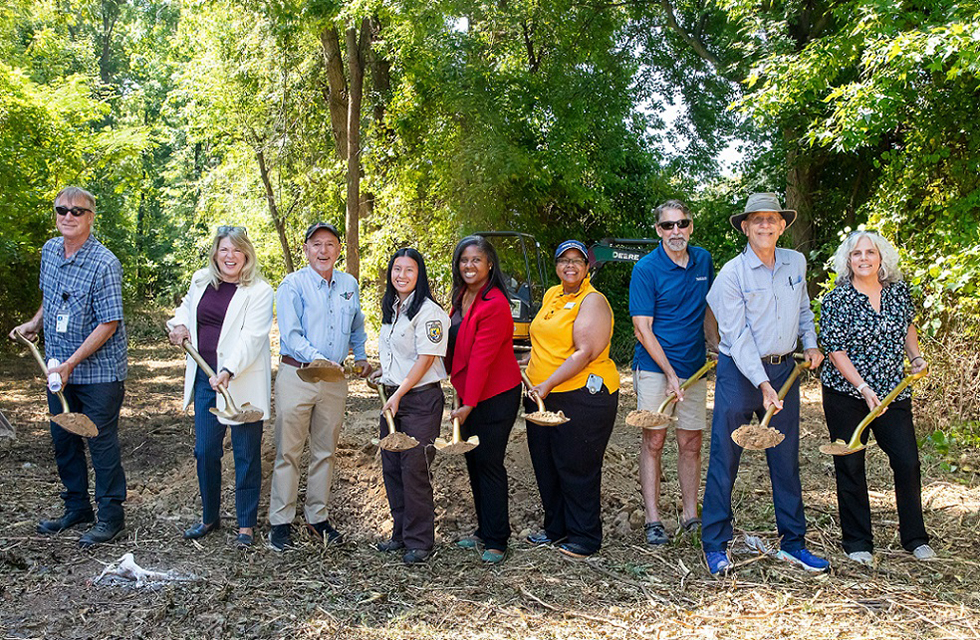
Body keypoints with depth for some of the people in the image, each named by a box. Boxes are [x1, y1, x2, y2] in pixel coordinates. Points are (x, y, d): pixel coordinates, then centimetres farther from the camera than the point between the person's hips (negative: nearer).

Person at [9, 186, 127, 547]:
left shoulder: (104, 264, -18)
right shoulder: (50, 251, 5)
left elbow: (108, 324, -20)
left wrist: (70, 364, -22)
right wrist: (35, 324, 12)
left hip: (98, 372, -7)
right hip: (59, 368, 7)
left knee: (101, 443, 1)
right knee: (63, 440, 15)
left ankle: (111, 516, 14)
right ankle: (77, 508, 31)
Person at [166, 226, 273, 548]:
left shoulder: (259, 291, -9)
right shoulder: (200, 280, 10)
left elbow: (251, 337, -19)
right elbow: (187, 305, 31)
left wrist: (229, 371, -31)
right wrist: (179, 324, 9)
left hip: (242, 384, -5)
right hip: (205, 380, 6)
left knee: (246, 455, 3)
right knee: (205, 451, 11)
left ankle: (246, 525, 17)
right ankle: (209, 517, 30)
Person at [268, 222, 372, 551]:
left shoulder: (349, 284, 10)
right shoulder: (293, 284, -7)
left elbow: (357, 327, 27)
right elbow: (290, 334, -16)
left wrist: (361, 356, 20)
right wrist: (316, 358, -27)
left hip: (335, 379, 5)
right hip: (296, 375, -4)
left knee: (325, 451, 12)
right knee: (288, 451, 0)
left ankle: (317, 517, 24)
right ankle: (280, 521, 11)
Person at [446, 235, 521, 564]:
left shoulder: (495, 305, -20)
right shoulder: (461, 297, 8)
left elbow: (482, 357, -22)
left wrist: (469, 404, -22)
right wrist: (463, 399, 9)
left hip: (495, 397, -8)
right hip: (467, 394, 8)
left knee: (489, 463, -3)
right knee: (473, 461, 14)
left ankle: (496, 541, 9)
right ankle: (484, 529, 27)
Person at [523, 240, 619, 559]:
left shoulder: (593, 301, -11)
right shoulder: (552, 295, 14)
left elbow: (585, 353, -21)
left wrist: (548, 384, -25)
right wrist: (531, 368, 18)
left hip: (582, 395, -8)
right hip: (540, 395, 8)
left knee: (577, 468, 0)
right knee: (545, 465, 14)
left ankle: (585, 537, 14)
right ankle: (555, 527, 30)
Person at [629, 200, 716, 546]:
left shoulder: (703, 260, 6)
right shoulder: (646, 268, -10)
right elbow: (642, 328, -12)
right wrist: (670, 372, -16)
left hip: (694, 366, 5)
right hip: (655, 366, -4)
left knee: (691, 443, 8)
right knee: (654, 441, 0)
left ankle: (691, 515, 19)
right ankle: (652, 520, 8)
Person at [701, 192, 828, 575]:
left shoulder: (797, 263, 6)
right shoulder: (732, 273, -11)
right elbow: (738, 336, -15)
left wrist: (810, 343, 10)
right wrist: (762, 383, -22)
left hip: (784, 370, 5)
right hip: (739, 372, -5)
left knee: (786, 460, 10)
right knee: (724, 459, -1)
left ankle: (793, 543, 22)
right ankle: (715, 545, 11)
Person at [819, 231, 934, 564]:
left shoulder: (899, 291, 3)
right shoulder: (836, 299, -11)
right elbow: (835, 351, -13)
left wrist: (916, 356, 6)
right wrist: (864, 389, -20)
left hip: (893, 391, 4)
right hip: (846, 393, -3)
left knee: (908, 462, 2)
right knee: (850, 465, 3)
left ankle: (915, 538, 20)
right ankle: (857, 542, 17)